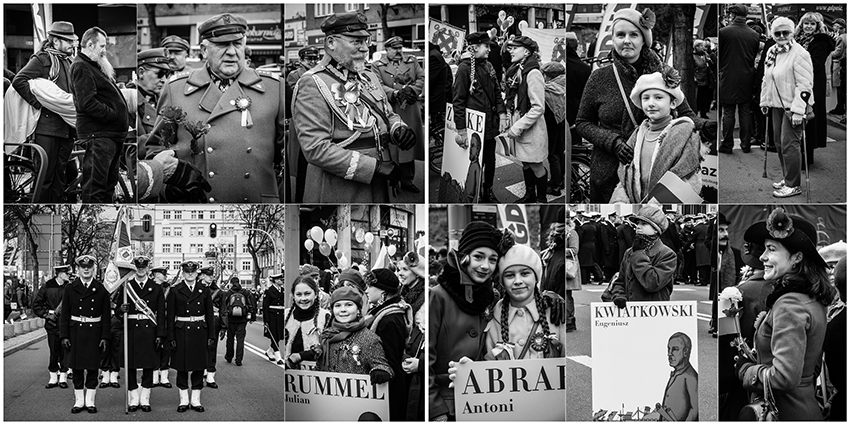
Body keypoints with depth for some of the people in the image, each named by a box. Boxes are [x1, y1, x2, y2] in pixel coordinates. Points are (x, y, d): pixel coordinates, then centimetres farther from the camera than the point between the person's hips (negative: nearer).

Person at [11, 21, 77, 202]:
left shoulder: (69, 62, 19)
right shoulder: (42, 59, -6)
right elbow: (18, 81, -16)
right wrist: (38, 103, -17)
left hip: (67, 128, 8)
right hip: (47, 127, -7)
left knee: (60, 176, 11)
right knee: (45, 176, -5)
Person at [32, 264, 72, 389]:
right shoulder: (47, 287, 2)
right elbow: (36, 305, 7)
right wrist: (47, 314, -4)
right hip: (52, 325, 0)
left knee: (65, 352, 2)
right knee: (53, 352, 5)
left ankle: (63, 377, 13)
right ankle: (53, 378, 15)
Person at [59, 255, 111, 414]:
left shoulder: (101, 290, 3)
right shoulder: (70, 289, 3)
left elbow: (106, 315, 3)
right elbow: (64, 314, 3)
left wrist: (105, 337, -3)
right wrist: (64, 335, -4)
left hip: (94, 333, 0)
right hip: (75, 332, 1)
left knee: (92, 368, 3)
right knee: (77, 368, 5)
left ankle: (90, 401, 12)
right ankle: (79, 401, 15)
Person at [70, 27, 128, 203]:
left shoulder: (95, 67, 22)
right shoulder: (81, 67, -10)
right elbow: (88, 103, -21)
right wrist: (115, 114, -19)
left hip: (111, 134, 11)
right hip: (98, 135, -11)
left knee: (109, 183, 18)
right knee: (95, 188, -10)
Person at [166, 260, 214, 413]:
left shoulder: (204, 291, 6)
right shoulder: (175, 291, 1)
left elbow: (209, 315, 8)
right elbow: (170, 316, 0)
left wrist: (211, 336, 3)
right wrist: (171, 337, -6)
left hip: (200, 331, 2)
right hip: (181, 332, -2)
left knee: (199, 366, 4)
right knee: (182, 367, 2)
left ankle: (196, 400, 12)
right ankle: (183, 400, 11)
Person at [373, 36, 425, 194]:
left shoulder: (412, 61, 12)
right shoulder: (377, 66, 2)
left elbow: (422, 78, 6)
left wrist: (412, 90, -12)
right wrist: (395, 93, -21)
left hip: (411, 111, 3)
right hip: (389, 113, -3)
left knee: (410, 146, 8)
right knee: (391, 148, 0)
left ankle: (407, 180, 16)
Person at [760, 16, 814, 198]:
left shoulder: (799, 54, -17)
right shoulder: (771, 52, 9)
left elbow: (804, 84, -20)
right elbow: (766, 79, 19)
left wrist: (797, 110, -24)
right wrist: (764, 101, 18)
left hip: (793, 106, -8)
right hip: (777, 105, 8)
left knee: (789, 144, -9)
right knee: (779, 143, 14)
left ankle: (793, 185, -1)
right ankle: (787, 178, 28)